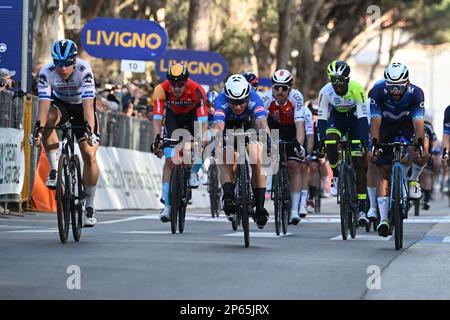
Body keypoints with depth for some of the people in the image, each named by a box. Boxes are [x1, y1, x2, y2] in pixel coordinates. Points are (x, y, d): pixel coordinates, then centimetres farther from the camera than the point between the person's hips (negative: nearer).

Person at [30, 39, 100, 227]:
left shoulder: (84, 70, -32)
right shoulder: (46, 72, -27)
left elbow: (88, 104, -40)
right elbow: (44, 103, -34)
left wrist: (90, 130, -52)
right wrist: (38, 128, -48)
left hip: (81, 107, -1)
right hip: (60, 104, 1)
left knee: (89, 154, -14)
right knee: (48, 119, -35)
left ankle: (90, 206, -2)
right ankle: (54, 169, -19)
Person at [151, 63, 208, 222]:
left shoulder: (197, 90, -35)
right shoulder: (161, 90, -32)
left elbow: (203, 120, -40)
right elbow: (157, 118, -34)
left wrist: (203, 139, -54)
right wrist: (156, 139, -48)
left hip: (192, 115, 0)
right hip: (173, 116, 0)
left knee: (206, 141, -30)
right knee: (170, 160, -12)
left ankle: (194, 172, -2)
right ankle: (167, 205, -10)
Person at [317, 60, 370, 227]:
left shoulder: (357, 89, -31)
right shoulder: (326, 91, -25)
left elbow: (363, 117, -31)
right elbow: (322, 118, -22)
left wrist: (365, 142, -39)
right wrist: (321, 142, -31)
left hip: (355, 118, -1)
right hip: (337, 117, 1)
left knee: (359, 164, -8)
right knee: (331, 141, -34)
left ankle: (362, 209, -6)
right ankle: (335, 175, -6)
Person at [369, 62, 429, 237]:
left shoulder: (415, 93, -28)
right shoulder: (378, 91, -29)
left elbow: (418, 121, -35)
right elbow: (375, 121, -33)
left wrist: (420, 144, -49)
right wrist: (374, 144, -46)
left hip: (407, 125, 0)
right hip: (385, 126, 0)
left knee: (422, 153, -31)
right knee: (384, 172, -10)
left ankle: (414, 180, -2)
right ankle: (383, 219, -11)